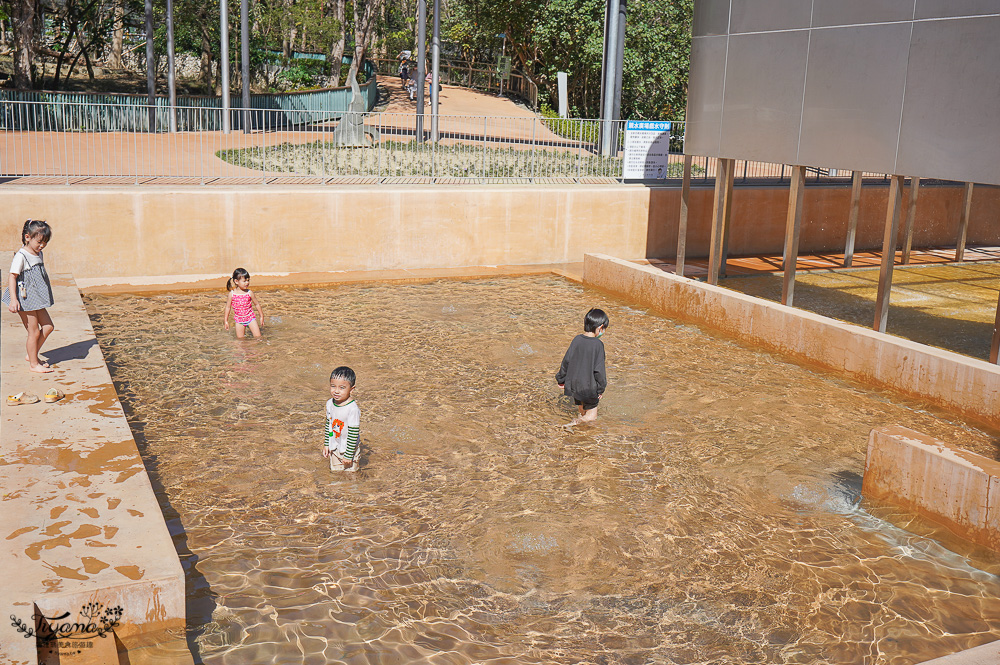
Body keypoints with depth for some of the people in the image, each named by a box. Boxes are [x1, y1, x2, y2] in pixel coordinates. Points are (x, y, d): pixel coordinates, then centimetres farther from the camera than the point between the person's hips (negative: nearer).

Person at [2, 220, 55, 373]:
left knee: (48, 326, 10)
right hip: (25, 300, -8)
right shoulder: (21, 256, -17)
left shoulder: (38, 254, 9)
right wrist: (13, 299, -27)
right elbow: (12, 277, -20)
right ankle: (33, 364, 12)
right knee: (34, 332, -2)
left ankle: (31, 355, 26)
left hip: (36, 300, 8)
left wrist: (43, 296, 27)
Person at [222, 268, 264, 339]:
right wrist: (226, 321, 2)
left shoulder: (249, 293, -7)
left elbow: (257, 304, 5)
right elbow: (228, 307, 1)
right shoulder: (232, 294, -8)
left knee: (258, 336, -6)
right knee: (240, 338, 3)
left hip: (250, 318, 0)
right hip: (239, 320, 0)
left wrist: (261, 316, 10)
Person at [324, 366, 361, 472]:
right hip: (334, 449, 6)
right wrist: (326, 444, 12)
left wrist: (349, 455, -17)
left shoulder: (353, 409, -26)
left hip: (348, 450, -6)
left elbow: (353, 433, -21)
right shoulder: (330, 403, -5)